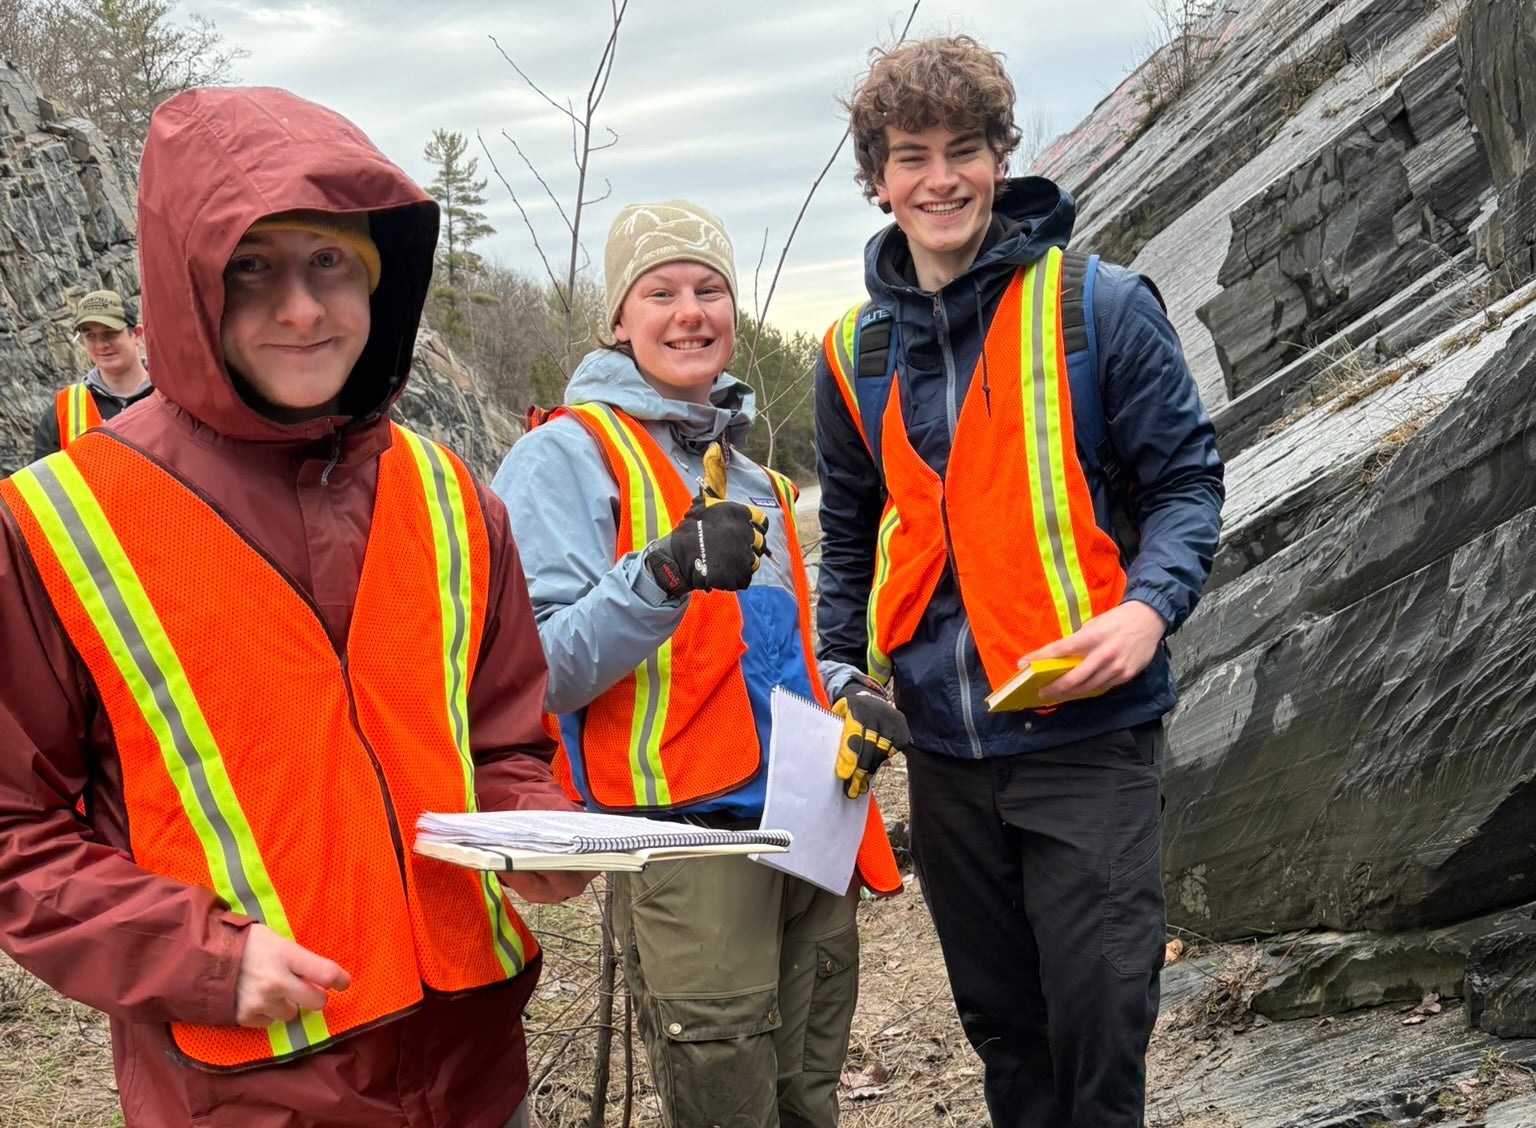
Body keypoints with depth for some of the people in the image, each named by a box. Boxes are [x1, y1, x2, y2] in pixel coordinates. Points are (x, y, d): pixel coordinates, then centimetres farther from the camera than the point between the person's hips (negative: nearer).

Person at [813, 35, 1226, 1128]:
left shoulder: (1100, 306, -5)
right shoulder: (854, 352, 8)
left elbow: (1185, 479, -2)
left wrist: (1150, 603, -20)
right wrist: (844, 676, 9)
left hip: (1088, 725, -4)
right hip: (942, 742, 4)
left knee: (1101, 1015, -2)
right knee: (1000, 1018, 16)